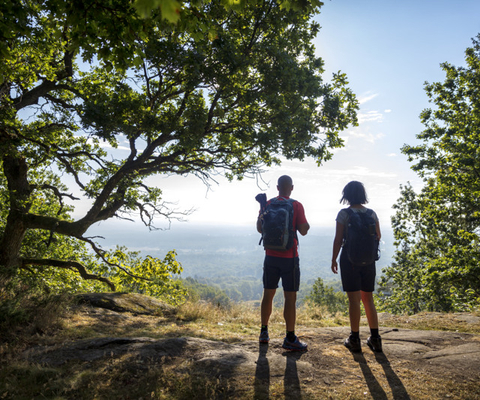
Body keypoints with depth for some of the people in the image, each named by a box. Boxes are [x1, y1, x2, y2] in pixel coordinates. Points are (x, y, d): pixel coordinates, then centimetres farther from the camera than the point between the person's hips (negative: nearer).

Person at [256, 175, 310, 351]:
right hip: (289, 257, -4)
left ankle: (264, 332, 24)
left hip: (271, 256, 4)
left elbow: (260, 229, 9)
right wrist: (307, 224, 12)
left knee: (268, 294, 14)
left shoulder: (267, 204, 3)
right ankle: (290, 338, 6)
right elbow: (303, 231, -9)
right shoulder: (296, 206, -8)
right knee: (290, 297, 1)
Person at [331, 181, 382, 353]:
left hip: (350, 259, -4)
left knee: (354, 299, 2)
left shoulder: (344, 214, -9)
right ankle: (375, 338, 18)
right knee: (368, 298, 14)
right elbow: (378, 237, 9)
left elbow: (338, 239, -9)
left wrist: (333, 259, 0)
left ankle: (355, 339, 9)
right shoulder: (372, 213, 3)